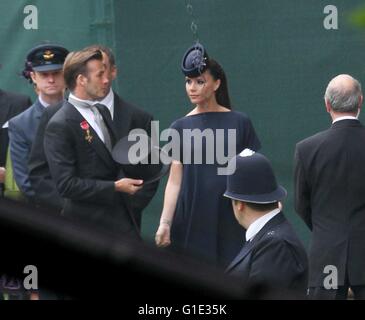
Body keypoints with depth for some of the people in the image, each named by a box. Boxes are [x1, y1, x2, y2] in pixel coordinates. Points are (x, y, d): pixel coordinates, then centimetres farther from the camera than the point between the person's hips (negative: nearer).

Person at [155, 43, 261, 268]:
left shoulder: (239, 123, 3)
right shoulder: (181, 127, 6)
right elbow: (175, 180, 2)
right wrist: (165, 223, -7)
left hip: (229, 223, -1)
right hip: (192, 222, 1)